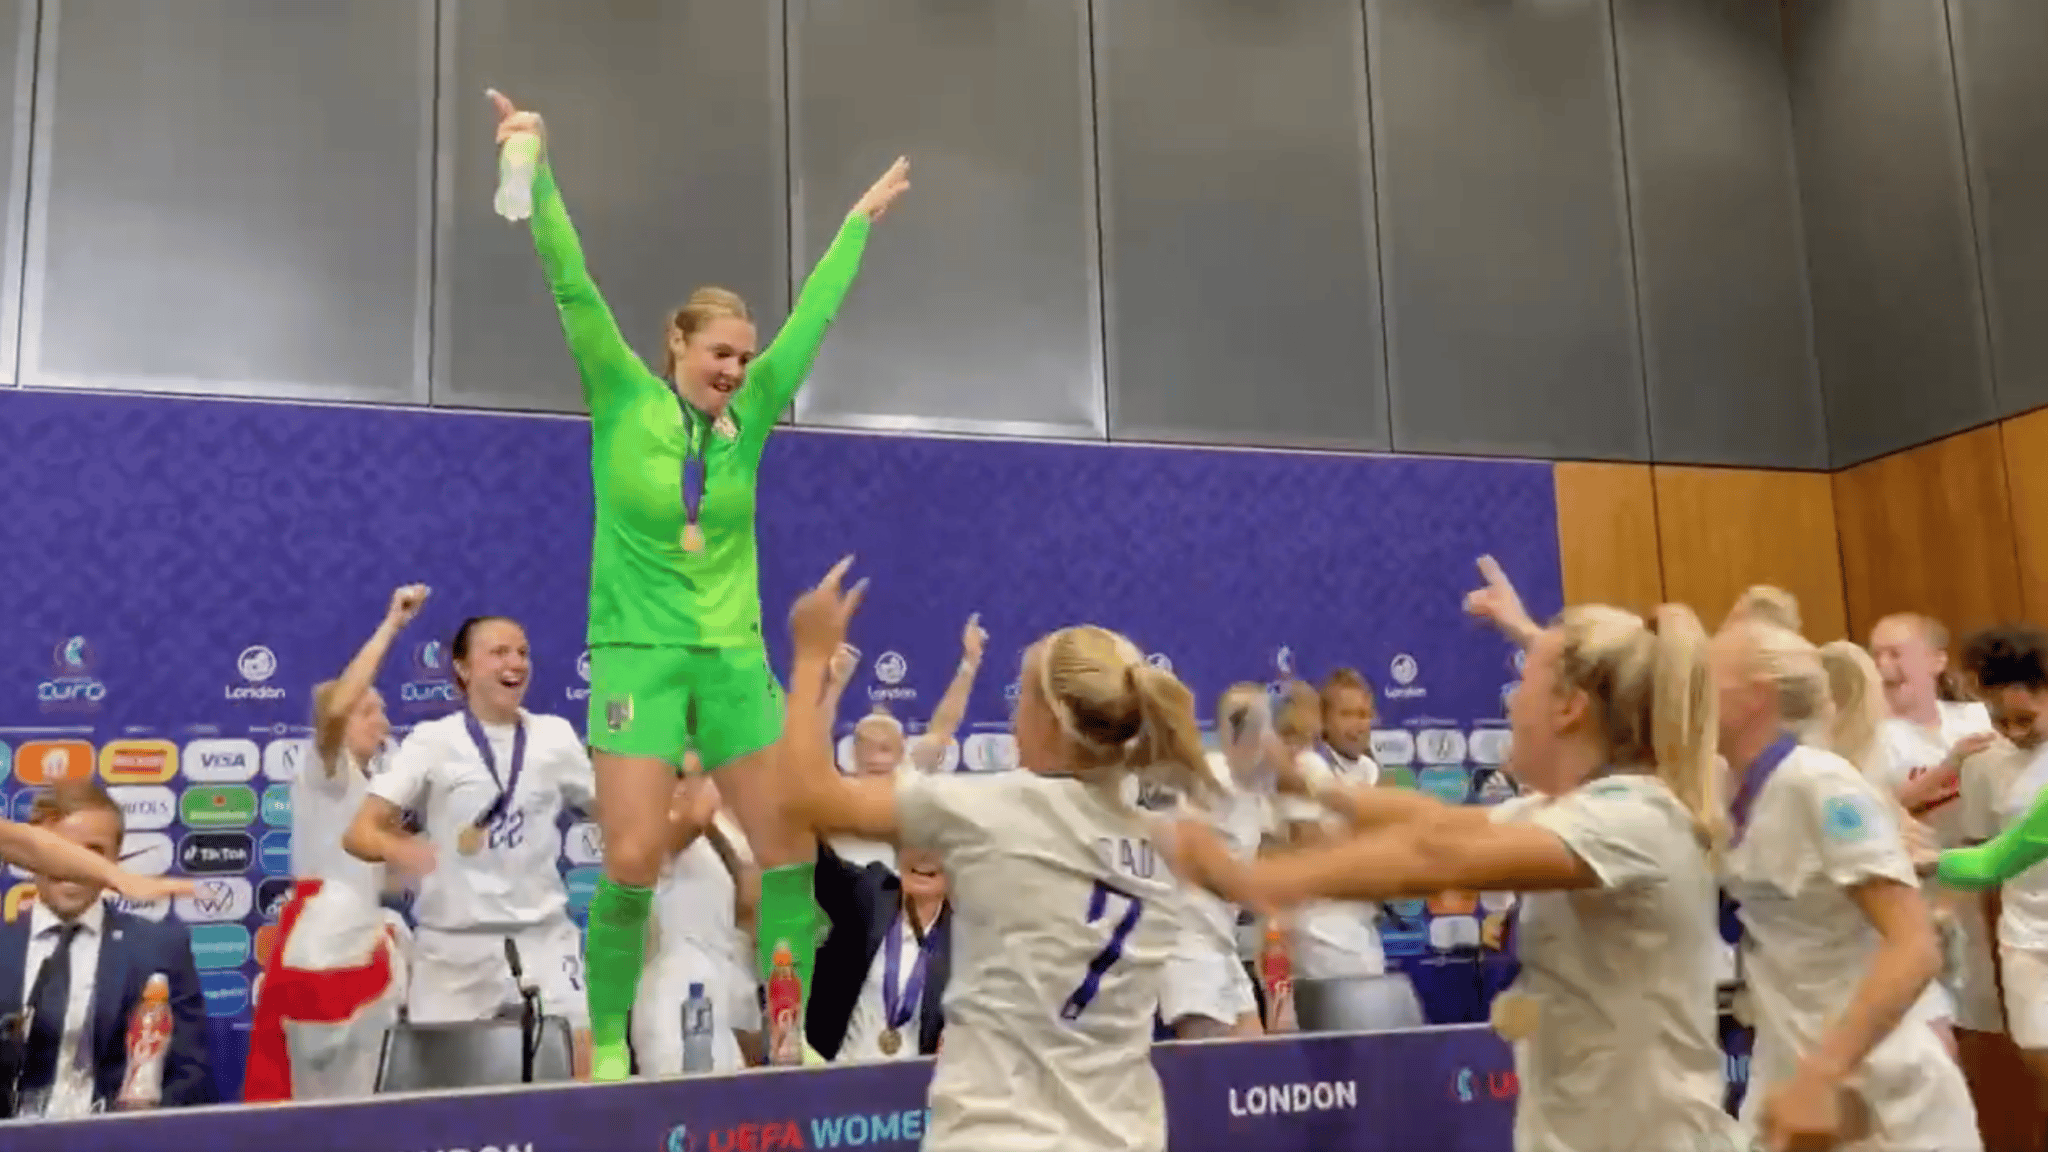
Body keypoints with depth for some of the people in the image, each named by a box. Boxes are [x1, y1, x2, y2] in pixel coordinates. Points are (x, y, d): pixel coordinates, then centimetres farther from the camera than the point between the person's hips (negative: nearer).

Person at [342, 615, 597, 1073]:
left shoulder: (556, 736, 5)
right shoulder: (433, 740, -2)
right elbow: (360, 833, -7)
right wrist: (404, 852, -29)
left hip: (543, 935, 1)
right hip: (454, 942, -1)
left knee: (588, 1066, -7)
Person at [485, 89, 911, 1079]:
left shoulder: (744, 423, 5)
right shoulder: (624, 406, -2)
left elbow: (811, 317, 13)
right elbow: (573, 288, -10)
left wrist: (861, 221, 21)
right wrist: (536, 167, -17)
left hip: (735, 657, 4)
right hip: (638, 654, -4)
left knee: (789, 847, 1)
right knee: (633, 860, -10)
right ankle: (607, 1046, 8)